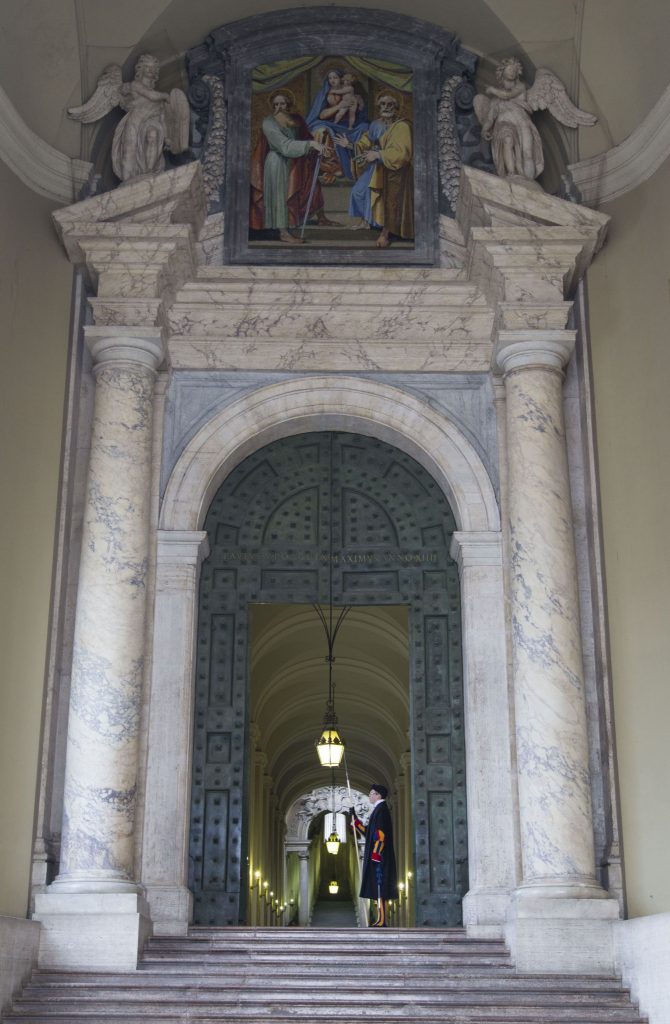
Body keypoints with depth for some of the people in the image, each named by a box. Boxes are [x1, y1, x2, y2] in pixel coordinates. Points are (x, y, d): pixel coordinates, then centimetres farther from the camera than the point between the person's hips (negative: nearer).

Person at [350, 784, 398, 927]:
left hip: (378, 856, -10)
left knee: (379, 888, -11)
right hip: (377, 856, 10)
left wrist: (375, 854, -23)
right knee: (379, 889, 8)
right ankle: (381, 920, 8)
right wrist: (354, 818, 25)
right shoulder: (378, 810, 20)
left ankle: (381, 921, -13)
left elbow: (380, 833, -19)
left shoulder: (381, 810, -10)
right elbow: (367, 832, 25)